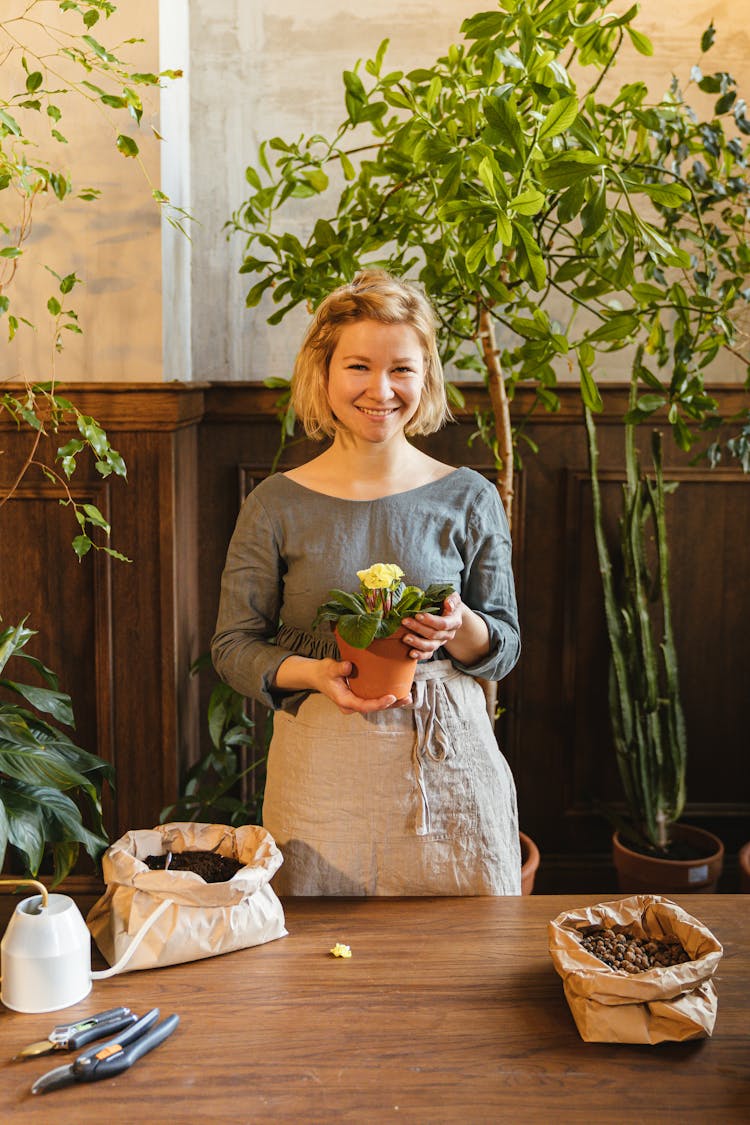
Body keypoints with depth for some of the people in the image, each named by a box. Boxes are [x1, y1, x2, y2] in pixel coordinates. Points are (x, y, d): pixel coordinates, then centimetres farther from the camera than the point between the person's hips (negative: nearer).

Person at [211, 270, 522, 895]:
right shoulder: (277, 505, -2)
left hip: (449, 768, 1)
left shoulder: (469, 499, 0)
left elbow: (506, 647, 6)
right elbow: (234, 647, 2)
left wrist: (459, 628, -16)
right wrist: (316, 673, -16)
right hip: (321, 768, -1)